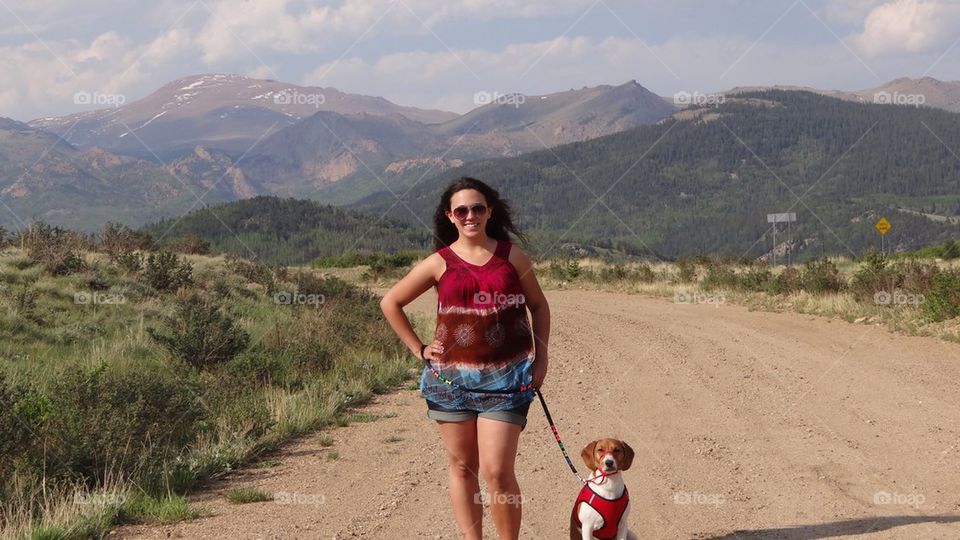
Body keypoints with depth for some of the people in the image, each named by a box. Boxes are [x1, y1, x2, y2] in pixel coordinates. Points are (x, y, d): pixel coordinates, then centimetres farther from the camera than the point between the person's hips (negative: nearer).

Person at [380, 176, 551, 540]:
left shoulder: (511, 256, 4)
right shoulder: (440, 263, 2)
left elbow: (538, 306, 13)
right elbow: (390, 302, 9)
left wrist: (541, 358, 5)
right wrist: (419, 350, 4)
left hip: (505, 378, -1)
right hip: (451, 377, 1)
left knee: (497, 472, -8)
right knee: (461, 467, 8)